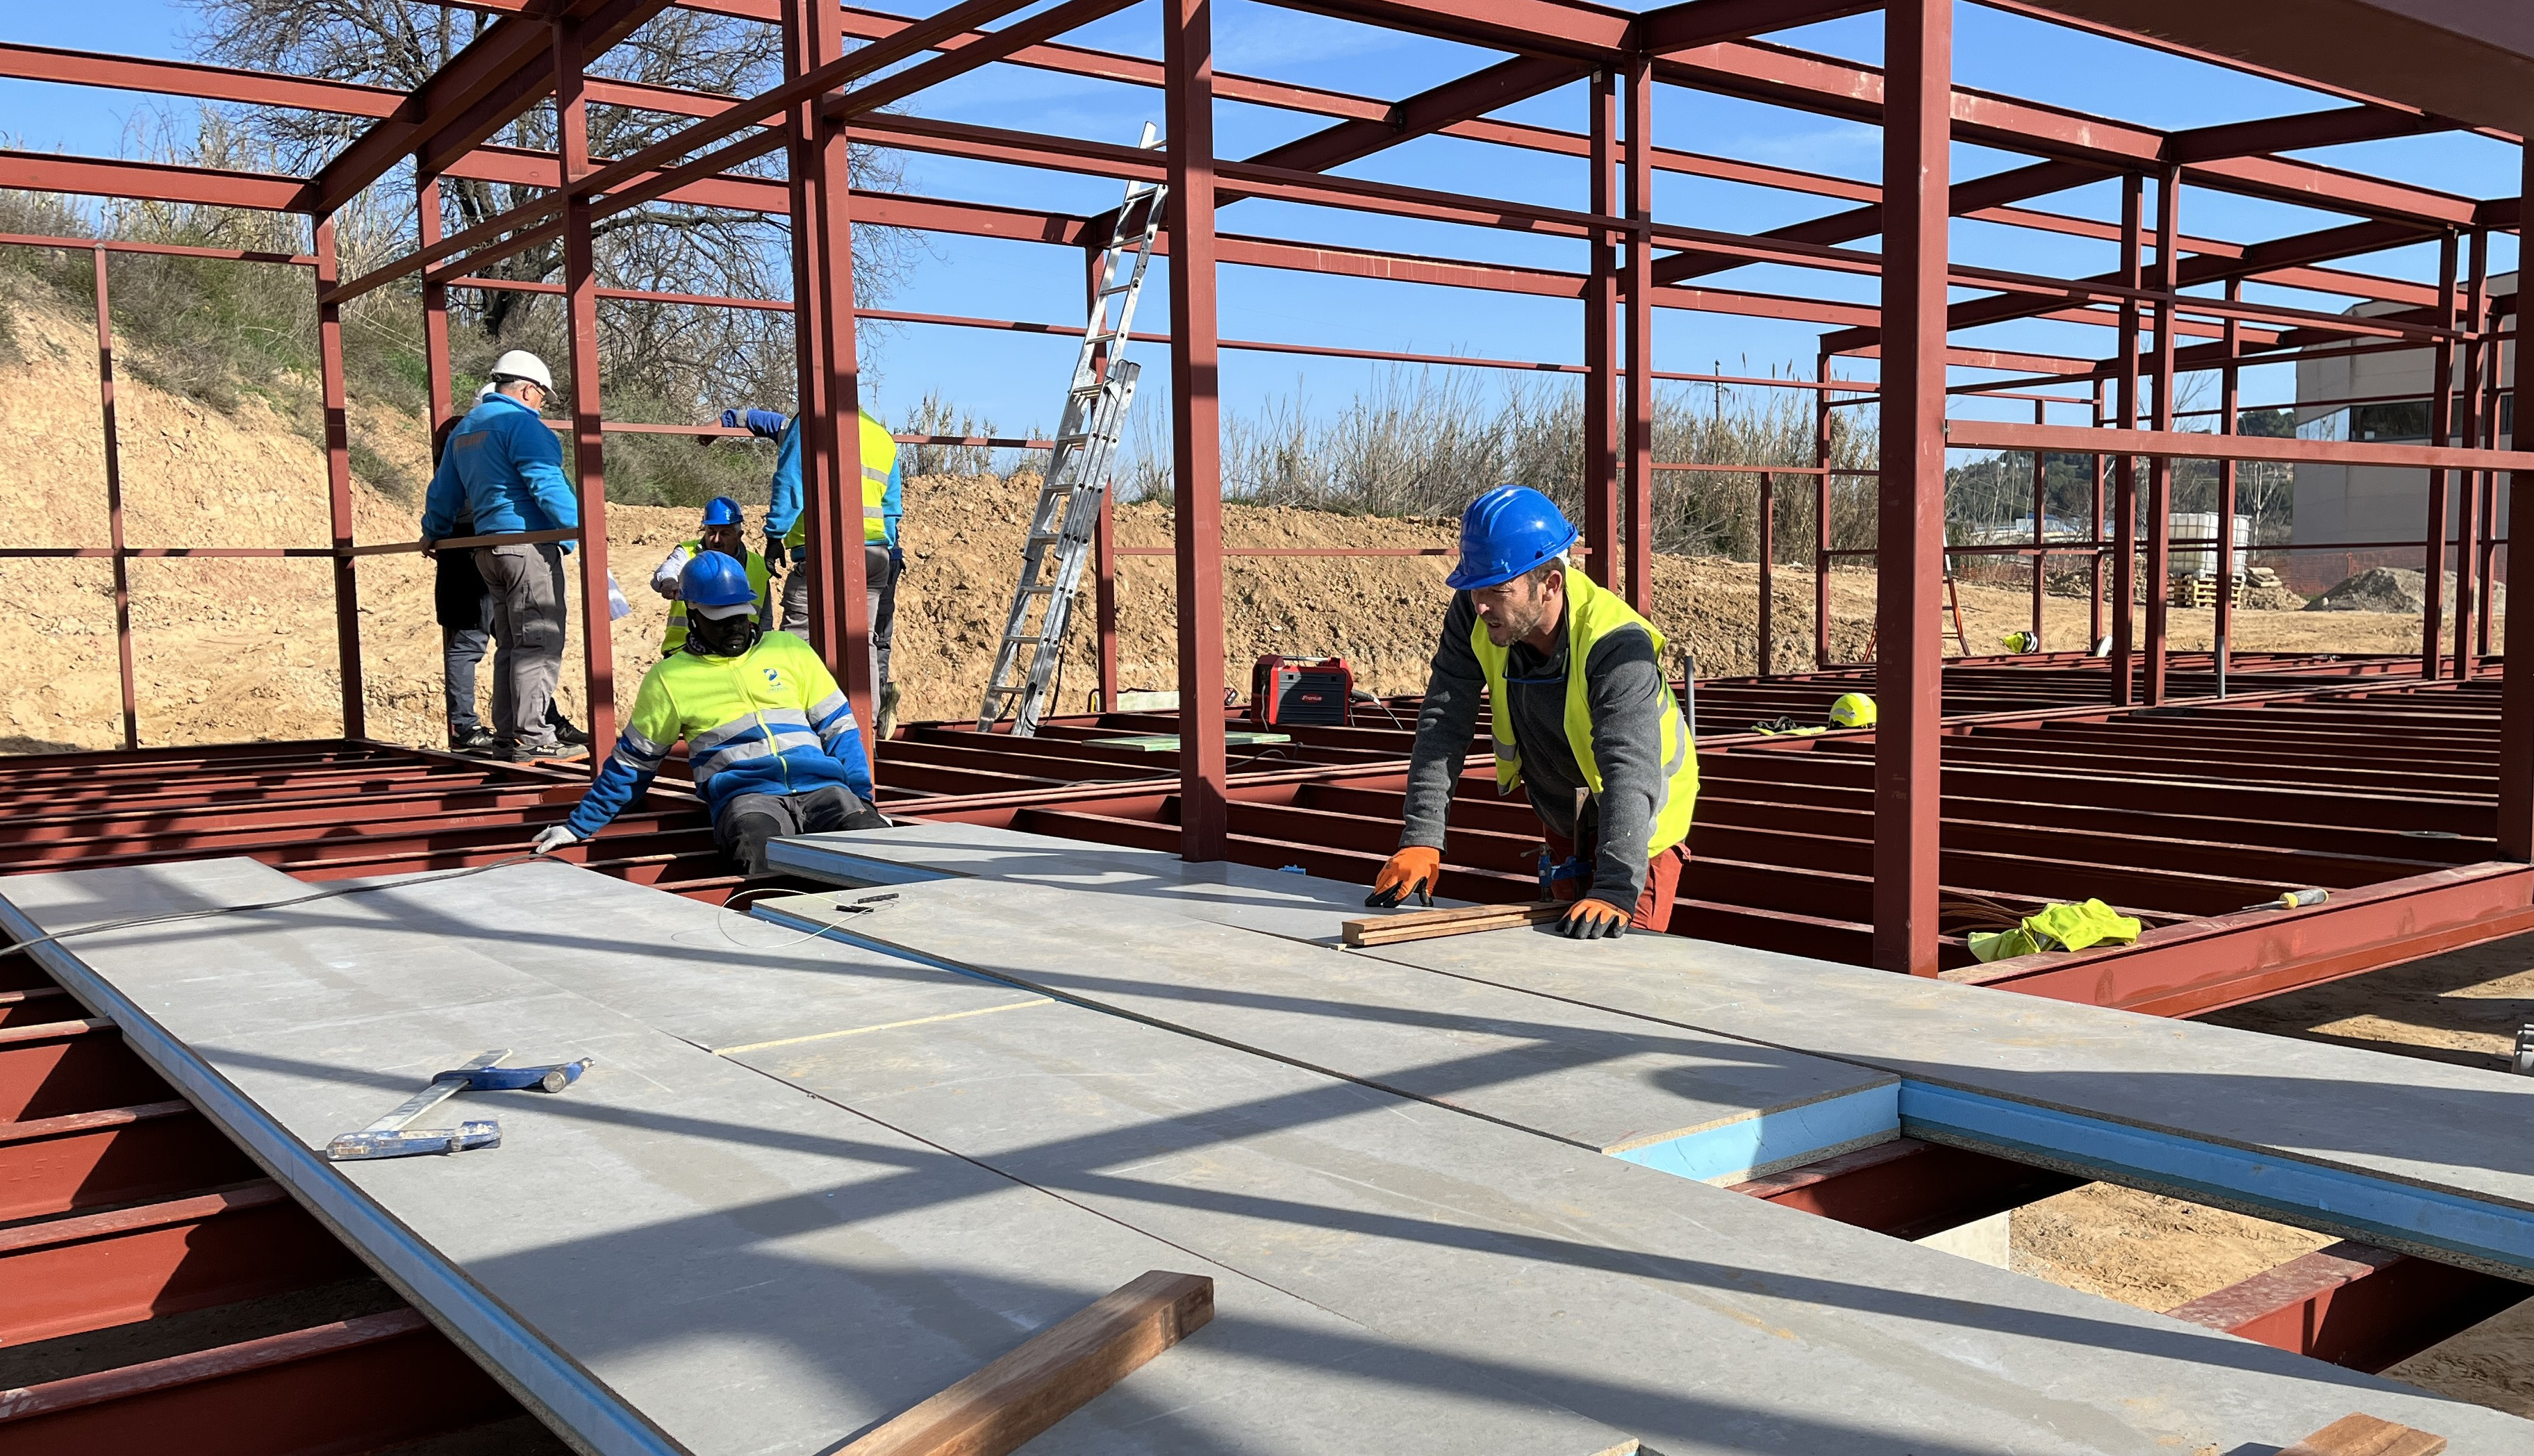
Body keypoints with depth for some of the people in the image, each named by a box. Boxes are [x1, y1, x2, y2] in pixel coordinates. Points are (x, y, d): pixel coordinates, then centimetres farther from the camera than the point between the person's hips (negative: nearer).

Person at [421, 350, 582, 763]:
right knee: (539, 642, -9)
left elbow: (444, 491, 31)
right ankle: (531, 738, -11)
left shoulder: (465, 427, 22)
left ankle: (509, 733, 14)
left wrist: (434, 533, 44)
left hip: (488, 548, 10)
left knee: (511, 644, 13)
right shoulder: (521, 422, -8)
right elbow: (546, 483, -19)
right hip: (529, 544, -9)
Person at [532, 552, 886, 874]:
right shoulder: (668, 678, 16)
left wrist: (862, 800, 8)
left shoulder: (789, 650, 20)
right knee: (762, 844, -40)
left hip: (820, 785, 2)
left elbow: (838, 726, 20)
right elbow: (633, 761, 25)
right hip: (744, 795, -2)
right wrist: (579, 825, 25)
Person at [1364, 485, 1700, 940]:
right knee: (1569, 944, 18)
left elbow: (1630, 771, -46)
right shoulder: (1473, 617, -21)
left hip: (1638, 817, -5)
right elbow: (1442, 724, -23)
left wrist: (1616, 891, -58)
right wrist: (1421, 840, -33)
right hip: (1561, 817, 5)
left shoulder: (1618, 645, -37)